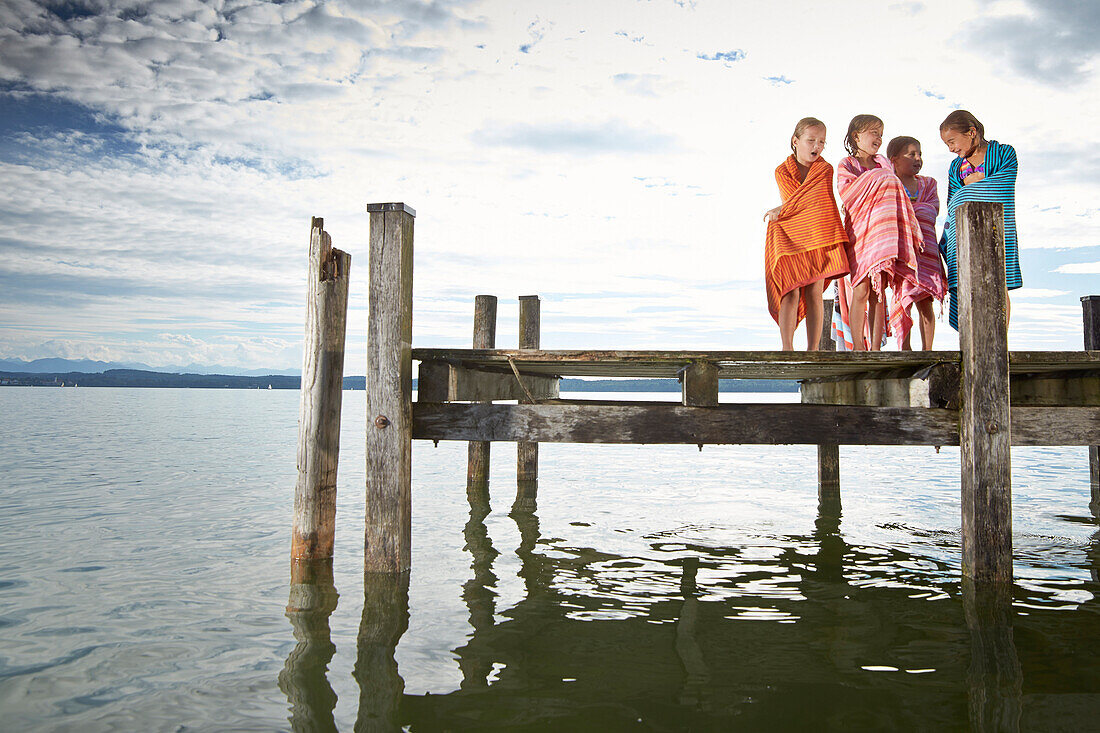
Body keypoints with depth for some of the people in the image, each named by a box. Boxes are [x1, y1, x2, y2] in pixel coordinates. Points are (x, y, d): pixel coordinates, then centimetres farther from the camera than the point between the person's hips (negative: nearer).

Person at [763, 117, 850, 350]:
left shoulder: (825, 169, 7)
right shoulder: (782, 171, 5)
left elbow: (809, 198, -6)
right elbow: (792, 200, -3)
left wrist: (781, 210, -11)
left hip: (816, 235, 1)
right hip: (788, 235, -1)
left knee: (814, 293, -3)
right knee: (791, 293, -9)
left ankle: (813, 350, 3)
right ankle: (787, 349, -4)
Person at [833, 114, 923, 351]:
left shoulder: (883, 164, 20)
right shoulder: (846, 165, 5)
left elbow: (893, 196, 18)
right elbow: (847, 194, -12)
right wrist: (875, 180, -9)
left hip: (881, 232, 4)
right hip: (858, 232, -4)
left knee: (879, 291, 0)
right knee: (861, 289, -9)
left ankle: (876, 347, 1)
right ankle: (858, 346, -4)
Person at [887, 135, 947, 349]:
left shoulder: (928, 183, 17)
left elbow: (932, 210, 0)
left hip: (924, 248, 3)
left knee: (925, 302, 0)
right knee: (903, 298, -10)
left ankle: (927, 349, 5)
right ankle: (904, 347, -3)